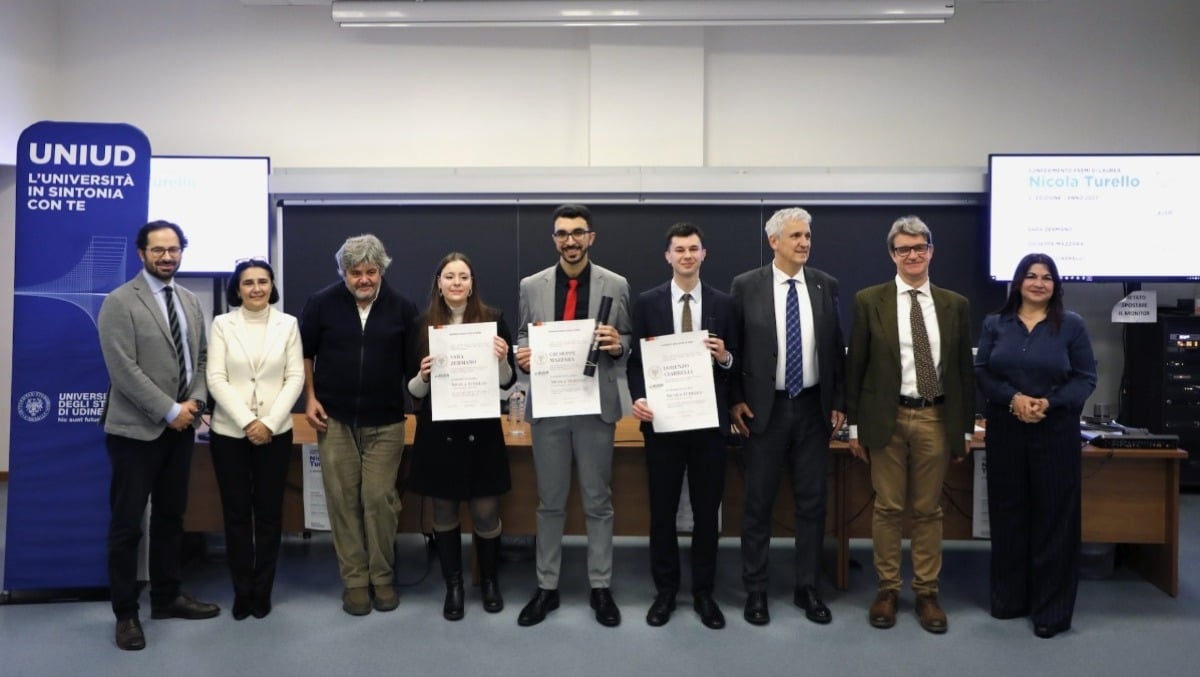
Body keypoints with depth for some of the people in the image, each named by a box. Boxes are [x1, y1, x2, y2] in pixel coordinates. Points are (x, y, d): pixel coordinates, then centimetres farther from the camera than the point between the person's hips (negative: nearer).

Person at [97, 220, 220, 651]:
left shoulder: (191, 302, 11)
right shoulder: (120, 302, -9)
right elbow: (123, 369, -17)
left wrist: (195, 401, -5)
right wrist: (169, 410, -17)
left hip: (181, 427, 6)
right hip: (136, 429, -6)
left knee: (171, 517, 15)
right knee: (127, 524, 3)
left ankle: (167, 597, 28)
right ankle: (125, 613, 15)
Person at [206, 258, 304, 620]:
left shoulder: (288, 324, 2)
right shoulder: (222, 324, 1)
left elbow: (295, 378, -2)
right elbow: (216, 379, -5)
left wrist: (268, 423, -12)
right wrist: (247, 422, -14)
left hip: (275, 432, 0)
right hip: (229, 431, 0)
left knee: (269, 513, 6)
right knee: (236, 513, 6)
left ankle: (262, 591, 18)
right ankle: (241, 592, 18)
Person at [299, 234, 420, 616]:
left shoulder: (402, 308, 0)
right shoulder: (321, 303, -1)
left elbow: (413, 361, 7)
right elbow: (304, 352, 9)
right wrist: (310, 397, 2)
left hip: (385, 422, 0)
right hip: (335, 419, 1)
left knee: (380, 499, -1)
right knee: (343, 500, 4)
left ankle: (383, 578, 15)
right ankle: (354, 581, 15)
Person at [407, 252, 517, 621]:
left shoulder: (493, 320, -3)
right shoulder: (423, 325, 0)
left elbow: (507, 382, 0)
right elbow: (414, 390, 3)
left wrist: (502, 360, -20)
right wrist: (423, 375, -18)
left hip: (482, 430, -1)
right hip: (438, 431, 1)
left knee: (486, 512, 4)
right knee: (444, 512, 10)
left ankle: (489, 581, 28)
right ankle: (453, 585, 27)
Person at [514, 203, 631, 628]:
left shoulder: (615, 285, 1)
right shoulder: (532, 286, 5)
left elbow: (625, 341, 5)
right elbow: (523, 338, 10)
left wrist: (617, 343, -17)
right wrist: (523, 357, -11)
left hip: (596, 404, -1)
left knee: (598, 501, 8)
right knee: (550, 501, 11)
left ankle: (601, 587, 21)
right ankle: (546, 587, 23)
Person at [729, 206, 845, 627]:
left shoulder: (826, 285, 3)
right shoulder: (746, 286, -4)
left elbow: (836, 347, 7)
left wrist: (838, 401, 5)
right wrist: (735, 400, -5)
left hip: (813, 407, 3)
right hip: (765, 407, -2)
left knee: (812, 501, 9)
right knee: (758, 502, 6)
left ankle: (808, 588, 24)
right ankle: (755, 590, 20)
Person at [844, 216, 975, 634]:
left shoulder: (955, 305, 6)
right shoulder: (869, 301, 0)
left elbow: (964, 370, 9)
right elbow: (856, 365, 1)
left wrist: (965, 428, 7)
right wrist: (855, 425, -1)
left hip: (936, 419, 2)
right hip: (887, 418, -1)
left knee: (929, 509, 10)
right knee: (888, 508, 6)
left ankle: (926, 592, 22)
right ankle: (887, 589, 20)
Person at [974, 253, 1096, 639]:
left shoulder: (1072, 325, 2)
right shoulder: (995, 324, 7)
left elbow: (1085, 378, -1)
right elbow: (982, 373, 2)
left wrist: (1049, 403, -17)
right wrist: (1013, 398, -15)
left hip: (1055, 433, -2)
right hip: (1005, 431, 2)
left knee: (1053, 518, 2)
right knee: (1008, 514, 8)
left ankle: (1051, 609, 12)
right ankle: (1008, 598, 21)